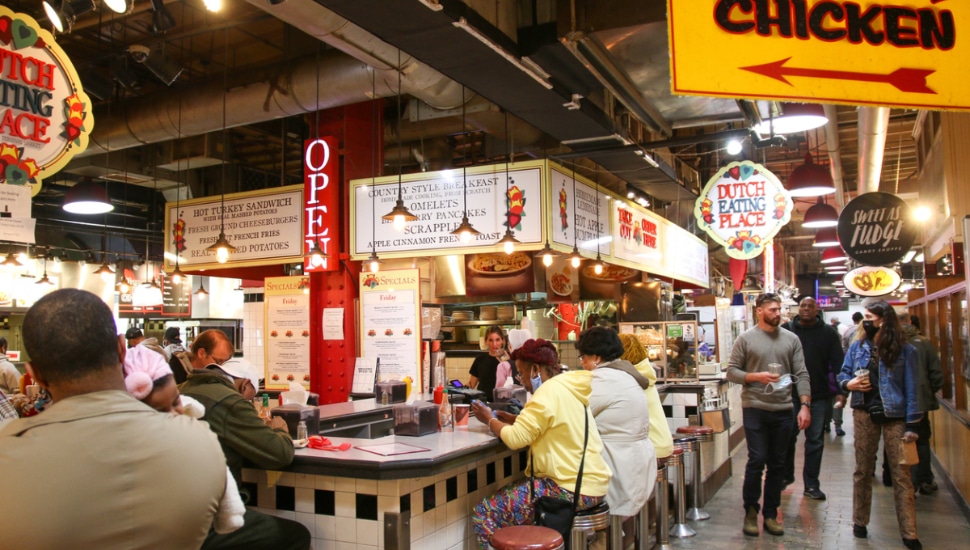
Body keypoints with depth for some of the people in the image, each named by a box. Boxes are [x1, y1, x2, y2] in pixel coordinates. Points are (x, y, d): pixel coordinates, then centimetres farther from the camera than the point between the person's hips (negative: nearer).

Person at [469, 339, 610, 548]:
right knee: (508, 493, 24)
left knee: (484, 512, -8)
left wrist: (489, 420, -2)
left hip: (573, 489, -10)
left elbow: (515, 438, -19)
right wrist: (512, 419, 6)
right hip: (590, 484, 10)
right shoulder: (567, 388, 12)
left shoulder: (550, 392, -17)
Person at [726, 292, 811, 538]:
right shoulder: (746, 339, -1)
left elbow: (802, 375, 3)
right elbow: (731, 371, -1)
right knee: (757, 460, -4)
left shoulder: (791, 339, 6)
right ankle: (750, 510, 14)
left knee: (777, 464, 9)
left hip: (783, 410, 3)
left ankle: (770, 514, 22)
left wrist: (805, 405, -6)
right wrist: (756, 376, -16)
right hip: (755, 409, -3)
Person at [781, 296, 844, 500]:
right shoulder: (786, 330, 1)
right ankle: (786, 475, 28)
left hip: (819, 396, 1)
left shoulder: (828, 333, 3)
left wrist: (840, 390, -7)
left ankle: (811, 484, 17)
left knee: (815, 441, 7)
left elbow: (837, 363, 2)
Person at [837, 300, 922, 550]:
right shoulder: (857, 347, 5)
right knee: (862, 470, 11)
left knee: (901, 474, -2)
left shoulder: (905, 350, -5)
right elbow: (843, 373, 14)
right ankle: (860, 521, 23)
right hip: (865, 414, 3)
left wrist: (912, 425, -10)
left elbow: (912, 389, -6)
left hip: (895, 416, -3)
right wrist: (849, 383, -11)